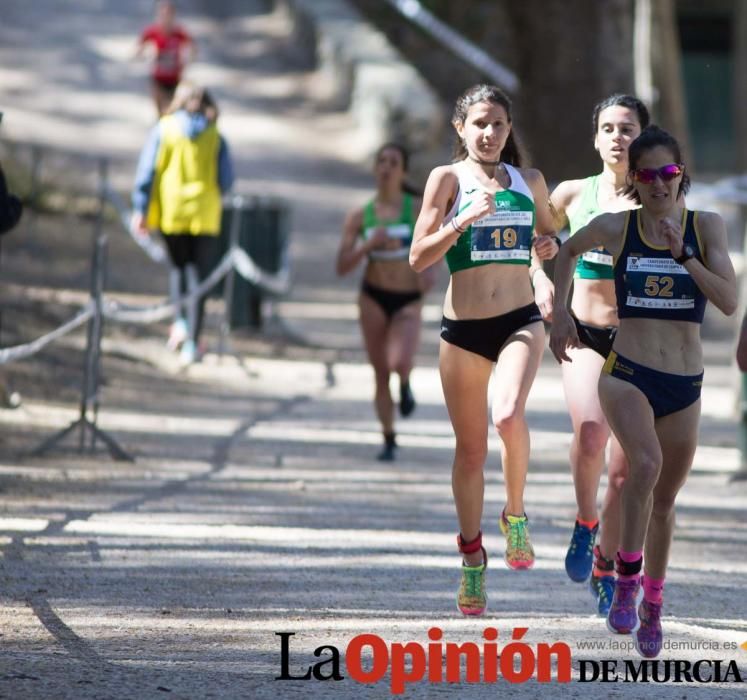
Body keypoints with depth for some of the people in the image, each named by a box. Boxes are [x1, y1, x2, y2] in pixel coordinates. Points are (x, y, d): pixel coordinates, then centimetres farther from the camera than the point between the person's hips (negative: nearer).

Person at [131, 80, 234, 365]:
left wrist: (140, 209, -1)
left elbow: (146, 171, -5)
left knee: (178, 266, 22)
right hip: (205, 214, 0)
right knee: (198, 276, 4)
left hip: (171, 211, 0)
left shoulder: (163, 130, -1)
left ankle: (181, 322, 4)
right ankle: (191, 343, 0)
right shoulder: (215, 136, -1)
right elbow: (227, 180, -1)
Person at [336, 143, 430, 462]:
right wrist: (369, 244, -19)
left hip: (408, 300, -2)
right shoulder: (359, 217, -2)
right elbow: (342, 266, -5)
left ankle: (405, 384, 14)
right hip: (373, 297, 2)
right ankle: (389, 439, 19)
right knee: (380, 373, 4)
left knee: (399, 363, -24)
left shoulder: (417, 209, -6)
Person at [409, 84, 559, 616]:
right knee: (471, 450, 7)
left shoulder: (530, 182, 10)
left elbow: (549, 237, 27)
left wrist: (550, 247, 4)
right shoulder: (448, 178, 1)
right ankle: (474, 562, 22)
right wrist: (464, 220, -18)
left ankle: (516, 513, -3)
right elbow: (418, 257, -5)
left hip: (521, 322, 1)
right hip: (464, 327, 0)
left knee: (508, 414, -27)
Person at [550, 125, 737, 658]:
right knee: (646, 464, -30)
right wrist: (561, 313, 13)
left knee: (664, 499, 13)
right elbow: (569, 252, 21)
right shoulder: (615, 228, -1)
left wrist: (682, 253, -17)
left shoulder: (706, 227, 0)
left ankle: (652, 604, 32)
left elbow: (730, 302, -11)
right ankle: (626, 579, -18)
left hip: (685, 386, 2)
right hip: (627, 374, -2)